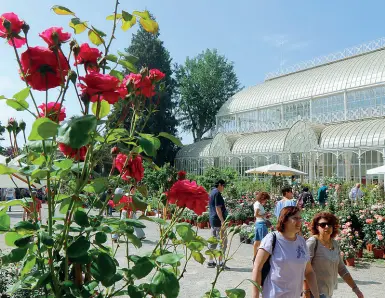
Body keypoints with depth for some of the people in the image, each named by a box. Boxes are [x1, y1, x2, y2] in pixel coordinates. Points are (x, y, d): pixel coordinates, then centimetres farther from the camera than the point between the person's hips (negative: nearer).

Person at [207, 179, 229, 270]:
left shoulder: (212, 192, 16)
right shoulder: (217, 193, -13)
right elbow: (218, 208, -20)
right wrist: (222, 221, -21)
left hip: (213, 221, 10)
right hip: (218, 221, -10)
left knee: (213, 241, 13)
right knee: (222, 242, -4)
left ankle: (210, 262, 18)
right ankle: (220, 263, -2)